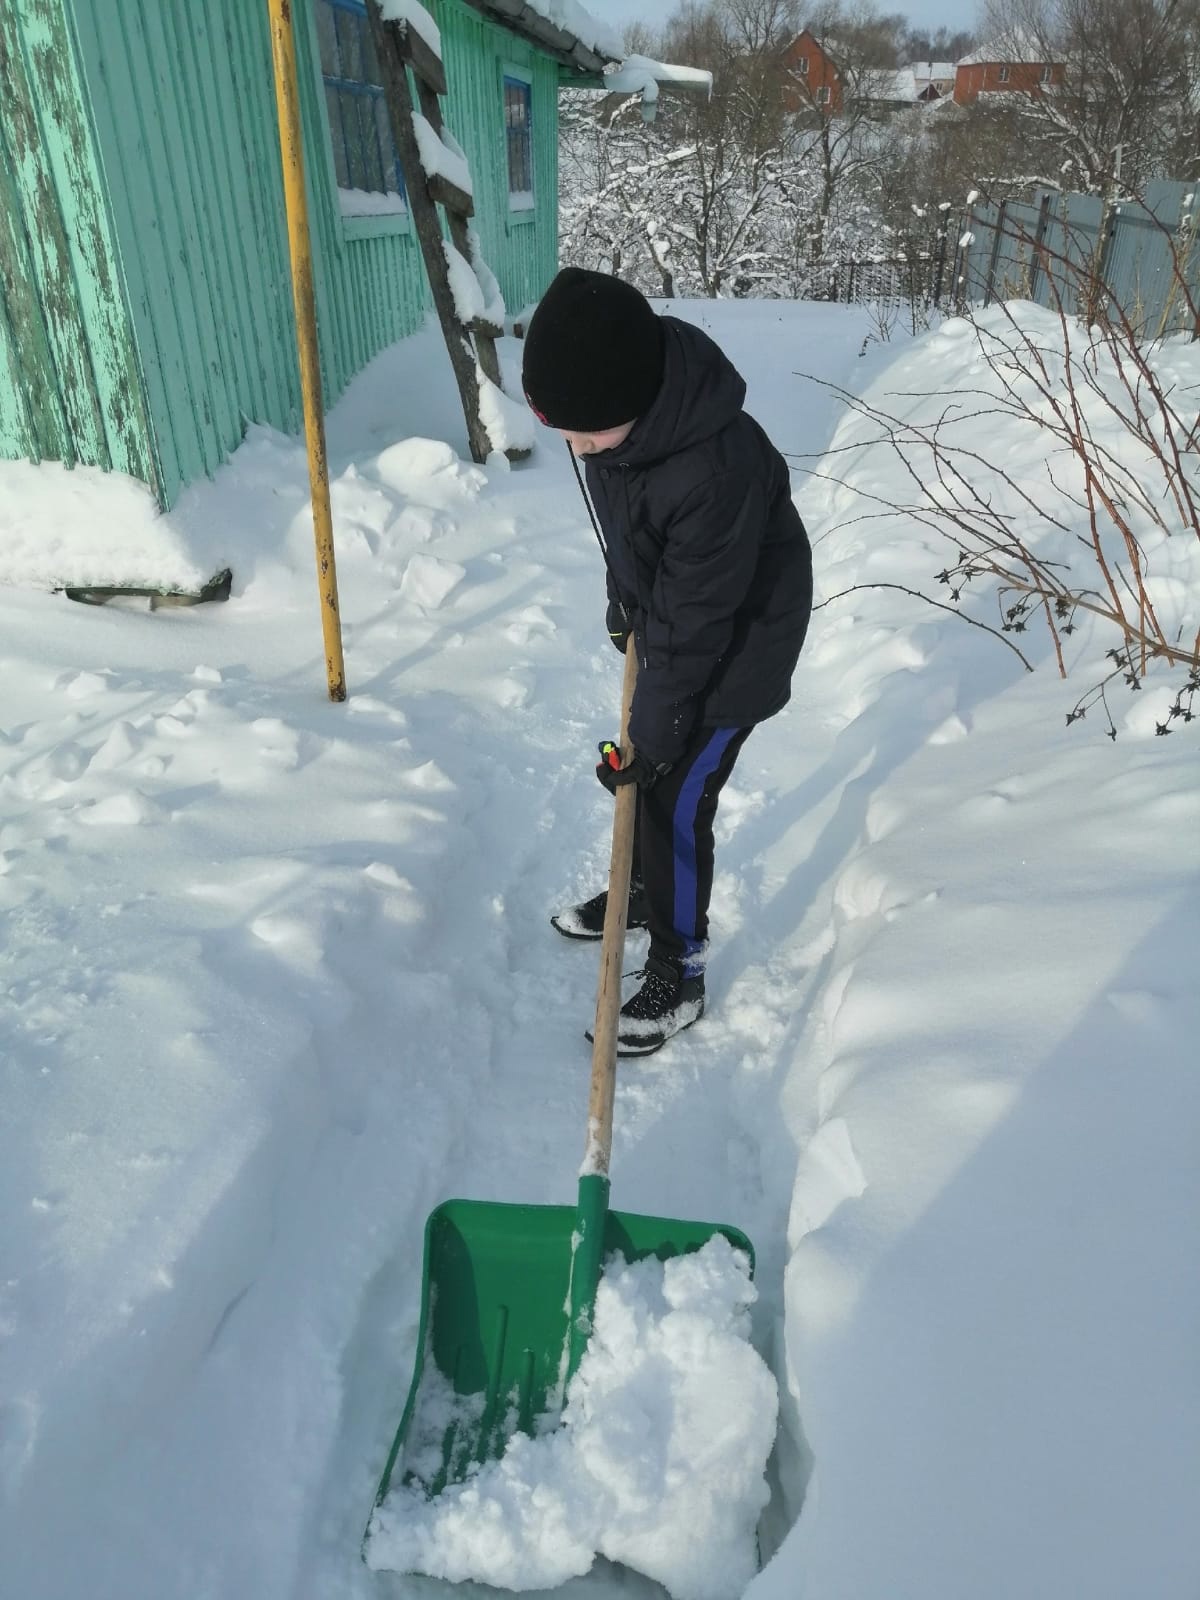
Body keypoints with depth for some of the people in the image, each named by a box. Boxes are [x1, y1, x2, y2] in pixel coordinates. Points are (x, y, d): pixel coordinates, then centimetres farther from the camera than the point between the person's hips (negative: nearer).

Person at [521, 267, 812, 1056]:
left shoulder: (717, 470, -38)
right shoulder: (617, 410, -14)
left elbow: (694, 629, -30)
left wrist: (649, 737, -21)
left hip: (735, 650, -8)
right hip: (668, 621, 8)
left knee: (676, 802, -2)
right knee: (646, 780, 20)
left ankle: (679, 974, 17)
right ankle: (644, 891, 45)